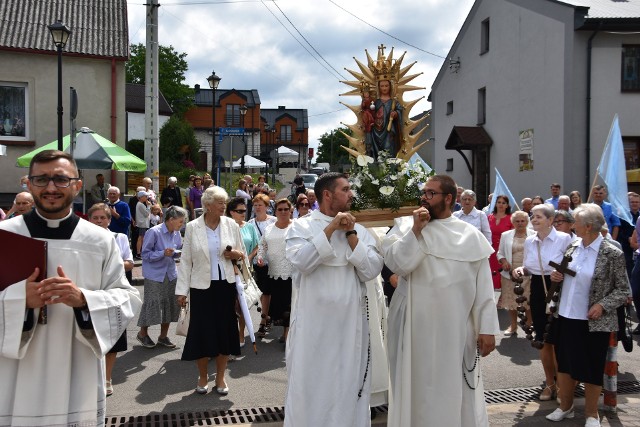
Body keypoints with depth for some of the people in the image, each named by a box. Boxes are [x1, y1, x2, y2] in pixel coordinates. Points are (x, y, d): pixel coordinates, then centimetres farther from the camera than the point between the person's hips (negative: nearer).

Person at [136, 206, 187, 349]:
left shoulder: (176, 233, 4)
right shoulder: (154, 232, -16)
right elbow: (145, 254, -14)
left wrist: (179, 253, -7)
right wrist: (163, 253, -26)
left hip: (171, 274, 6)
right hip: (154, 274, -6)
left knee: (171, 303, 8)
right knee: (153, 303, 0)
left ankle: (163, 336, 23)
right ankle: (142, 333, 23)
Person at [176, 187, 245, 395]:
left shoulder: (231, 225, 1)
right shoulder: (192, 227, -3)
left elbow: (242, 254, 11)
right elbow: (186, 260, -1)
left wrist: (237, 254, -13)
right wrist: (182, 290, -4)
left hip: (226, 284, 2)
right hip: (202, 286, -2)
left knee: (225, 331, 7)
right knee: (202, 332, 4)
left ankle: (220, 378, 25)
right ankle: (203, 377, 26)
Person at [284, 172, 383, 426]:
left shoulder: (359, 229, 7)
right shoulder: (302, 226, -2)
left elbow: (372, 270, -4)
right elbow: (302, 262, -19)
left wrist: (351, 234, -9)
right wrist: (330, 228, -17)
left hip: (350, 322, 3)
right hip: (313, 322, -3)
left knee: (349, 385, 12)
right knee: (310, 386, 7)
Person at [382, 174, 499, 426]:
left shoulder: (470, 235, 1)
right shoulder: (405, 226, 2)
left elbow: (483, 285, 0)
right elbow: (395, 263, -13)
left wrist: (487, 328, -3)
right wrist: (416, 230, -16)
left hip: (456, 329, 0)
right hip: (415, 327, 0)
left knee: (456, 391, 11)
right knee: (418, 388, 10)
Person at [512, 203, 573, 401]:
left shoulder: (564, 239, -10)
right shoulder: (529, 241, 5)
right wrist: (520, 270, -5)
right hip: (537, 291, 5)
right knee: (543, 341, 12)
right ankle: (550, 383, 27)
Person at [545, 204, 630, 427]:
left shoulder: (612, 254, -13)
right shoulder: (573, 246, 2)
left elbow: (623, 289, -7)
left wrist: (603, 305, -20)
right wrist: (556, 275, -5)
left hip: (592, 323, -5)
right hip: (565, 317, 5)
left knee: (591, 369, 10)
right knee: (565, 364, 17)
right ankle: (565, 407, 35)